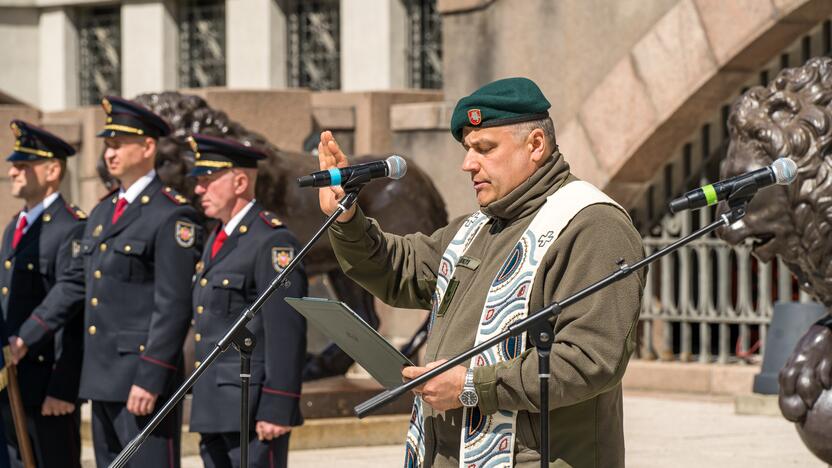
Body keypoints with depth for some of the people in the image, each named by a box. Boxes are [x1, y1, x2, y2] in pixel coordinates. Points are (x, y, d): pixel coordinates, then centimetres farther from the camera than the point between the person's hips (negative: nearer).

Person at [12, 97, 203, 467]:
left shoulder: (172, 216, -10)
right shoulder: (102, 212, 17)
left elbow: (173, 307, -15)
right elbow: (77, 285, 21)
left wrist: (150, 379, -19)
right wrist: (25, 338, 15)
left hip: (144, 378, -9)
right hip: (101, 378, 9)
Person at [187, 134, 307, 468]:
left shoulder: (273, 242, -12)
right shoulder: (217, 241, 18)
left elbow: (287, 335, -17)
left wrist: (276, 411, -21)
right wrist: (204, 410, 20)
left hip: (254, 412, -9)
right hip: (215, 411, 9)